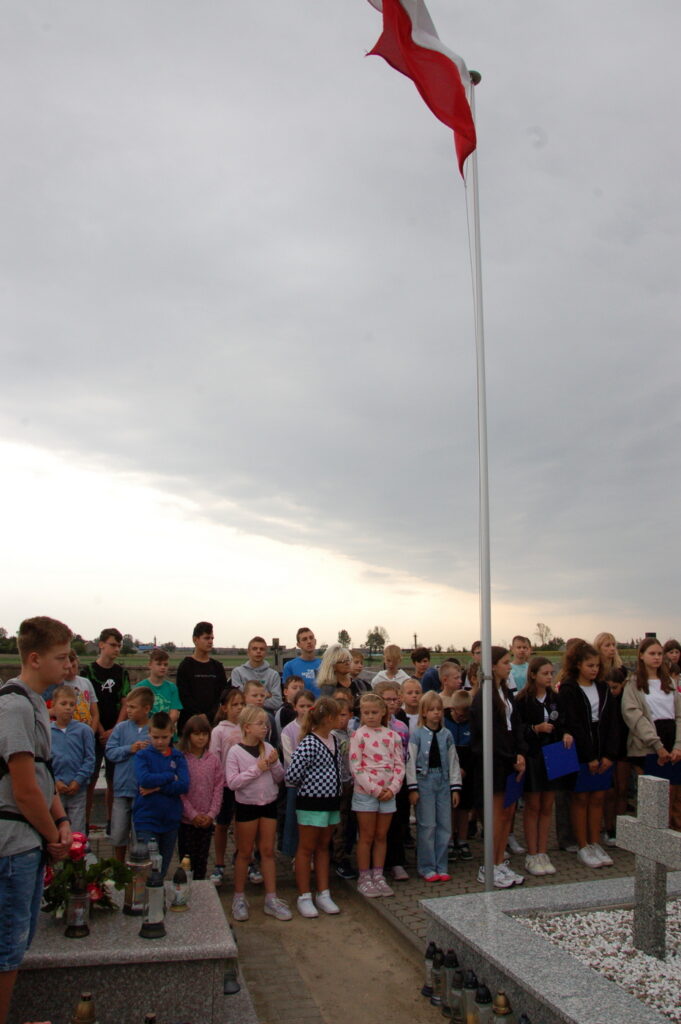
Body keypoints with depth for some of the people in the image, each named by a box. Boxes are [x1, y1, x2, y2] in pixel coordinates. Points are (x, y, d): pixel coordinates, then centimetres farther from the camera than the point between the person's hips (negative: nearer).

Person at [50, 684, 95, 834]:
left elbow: (90, 759, -2)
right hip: (54, 789, 1)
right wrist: (55, 781, -11)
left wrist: (78, 780, -10)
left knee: (77, 831, 7)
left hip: (78, 789, 0)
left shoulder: (84, 730, -2)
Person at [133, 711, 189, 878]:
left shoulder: (178, 757, 4)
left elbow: (184, 785, -9)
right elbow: (144, 779, -19)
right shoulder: (142, 755, -1)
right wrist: (170, 777, -10)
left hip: (171, 819, 3)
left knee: (163, 870, 14)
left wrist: (157, 787, -17)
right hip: (146, 820, -3)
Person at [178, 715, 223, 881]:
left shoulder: (214, 760, 3)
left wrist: (211, 814, -7)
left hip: (207, 821, 3)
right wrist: (193, 814, -13)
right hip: (186, 819, -3)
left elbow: (218, 788, 2)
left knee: (202, 861, 11)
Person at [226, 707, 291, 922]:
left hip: (269, 804, 4)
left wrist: (274, 764, -14)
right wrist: (257, 769, -21)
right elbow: (232, 782, -18)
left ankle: (271, 898, 18)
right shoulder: (236, 752, -12)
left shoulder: (268, 749, 0)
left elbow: (279, 778, 6)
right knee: (245, 852, 8)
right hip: (246, 805, -4)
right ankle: (239, 897, 24)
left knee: (268, 851, 9)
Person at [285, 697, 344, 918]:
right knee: (306, 849, 7)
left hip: (331, 801, 8)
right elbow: (291, 775, -19)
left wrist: (338, 788, 6)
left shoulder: (334, 740, 5)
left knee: (323, 847, 17)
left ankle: (323, 894, 27)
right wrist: (309, 785, -3)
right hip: (311, 802, -8)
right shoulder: (309, 744, -22)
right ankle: (304, 897, 19)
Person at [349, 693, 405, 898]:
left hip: (388, 793, 3)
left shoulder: (392, 735, 4)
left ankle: (378, 876, 23)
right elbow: (355, 766, -11)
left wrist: (392, 788, -10)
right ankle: (364, 879, 16)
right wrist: (375, 789, -15)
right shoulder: (359, 735, -7)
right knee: (366, 837, 5)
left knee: (381, 836, 12)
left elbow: (399, 765, 3)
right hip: (365, 792, -3)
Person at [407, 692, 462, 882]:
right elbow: (410, 761, -5)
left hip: (443, 781, 4)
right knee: (427, 826, 0)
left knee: (445, 825, 6)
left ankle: (441, 867, 18)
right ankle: (426, 867, 12)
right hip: (424, 781, -4)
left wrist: (455, 788, 5)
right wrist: (413, 788, -9)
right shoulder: (417, 734, -4)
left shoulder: (447, 735, 6)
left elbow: (453, 761, 8)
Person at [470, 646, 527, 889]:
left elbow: (515, 724, 9)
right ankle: (489, 869, 10)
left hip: (509, 761, 8)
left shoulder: (505, 692, 13)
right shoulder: (483, 697, -14)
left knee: (509, 812, 10)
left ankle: (500, 864, 20)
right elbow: (491, 734, -17)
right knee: (498, 814, -2)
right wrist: (512, 758, -12)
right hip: (492, 762, -8)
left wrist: (520, 754, -4)